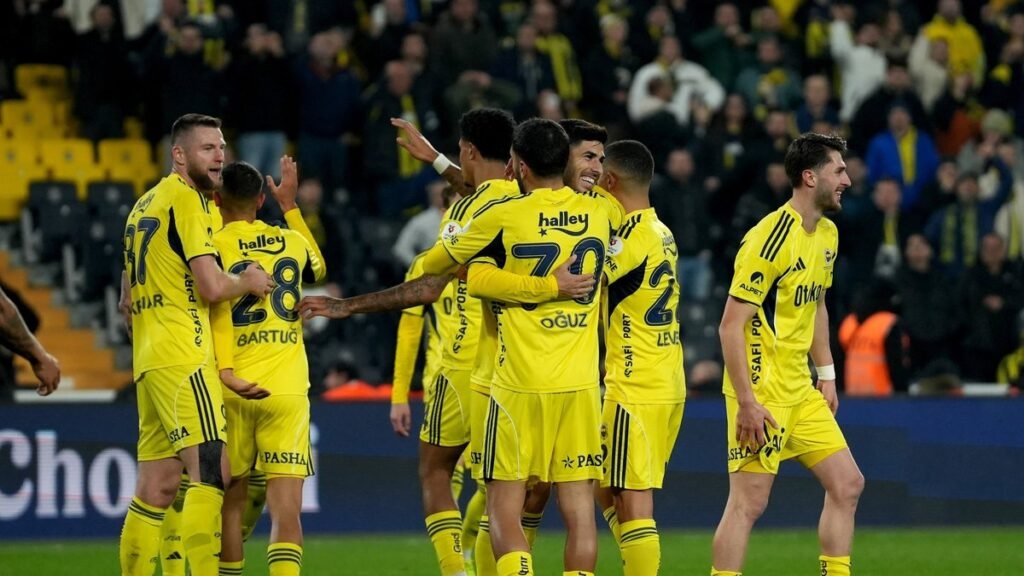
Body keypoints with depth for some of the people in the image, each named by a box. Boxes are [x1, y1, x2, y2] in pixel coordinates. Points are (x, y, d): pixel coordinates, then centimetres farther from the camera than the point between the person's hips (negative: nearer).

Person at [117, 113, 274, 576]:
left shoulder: (144, 205, 21)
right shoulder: (187, 199, -8)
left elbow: (127, 303, 26)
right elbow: (213, 286, -16)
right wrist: (248, 282, 3)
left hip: (149, 361, 9)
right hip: (184, 359, -9)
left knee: (157, 486, 9)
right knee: (211, 471, -15)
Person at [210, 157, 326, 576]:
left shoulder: (213, 246, -2)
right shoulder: (292, 240, 9)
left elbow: (218, 310, -17)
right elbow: (318, 269, 33)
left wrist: (226, 372, -27)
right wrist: (291, 207, 39)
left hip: (236, 390, -2)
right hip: (288, 390, 2)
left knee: (232, 502, 13)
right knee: (286, 508, -5)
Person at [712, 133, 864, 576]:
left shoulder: (827, 234, 10)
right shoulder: (769, 239, -18)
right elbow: (731, 324, -19)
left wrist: (826, 374, 19)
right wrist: (746, 402, -21)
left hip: (800, 390, 9)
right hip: (762, 391, -9)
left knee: (847, 484, 6)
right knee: (749, 502, -8)